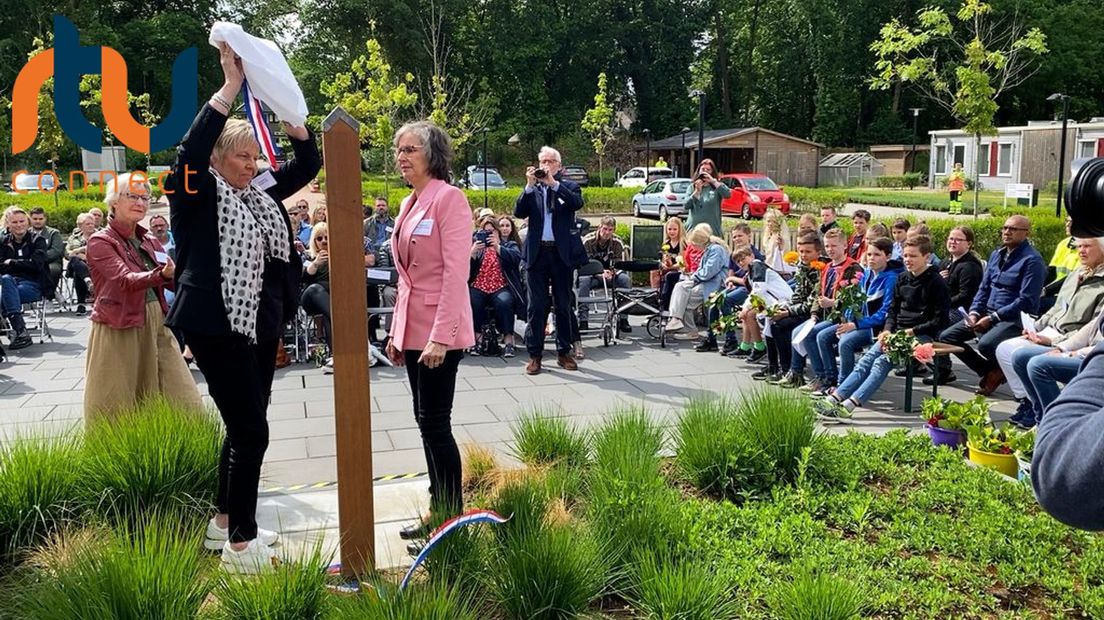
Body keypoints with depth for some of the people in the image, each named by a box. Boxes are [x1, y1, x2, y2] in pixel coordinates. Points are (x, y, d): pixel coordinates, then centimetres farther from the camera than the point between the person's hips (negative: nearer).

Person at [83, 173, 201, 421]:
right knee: (116, 409, 3)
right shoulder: (100, 242, -5)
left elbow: (175, 279, 8)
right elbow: (125, 279, -22)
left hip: (157, 325, 5)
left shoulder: (150, 241, 13)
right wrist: (162, 274, -40)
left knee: (183, 402, 1)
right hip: (120, 330, -5)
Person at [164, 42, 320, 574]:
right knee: (250, 430, -8)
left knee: (244, 428, 15)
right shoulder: (199, 194, -8)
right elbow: (189, 152, -27)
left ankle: (225, 523, 30)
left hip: (261, 326, 8)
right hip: (217, 327, -8)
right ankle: (239, 545, 2)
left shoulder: (260, 193, 11)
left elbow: (308, 164, 12)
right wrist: (230, 87, -27)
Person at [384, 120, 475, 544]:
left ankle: (451, 516, 9)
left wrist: (441, 335, -22)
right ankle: (438, 509, 23)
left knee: (435, 422, -4)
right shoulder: (409, 205, 14)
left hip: (439, 330, -9)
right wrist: (397, 331, 16)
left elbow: (456, 271, -18)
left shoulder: (449, 198, -11)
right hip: (412, 329, 9)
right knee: (427, 421, 13)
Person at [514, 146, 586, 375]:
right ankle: (535, 355, 7)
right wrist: (530, 185, -13)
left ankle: (564, 352, 19)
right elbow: (518, 212, -5)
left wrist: (554, 183, -18)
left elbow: (578, 203, -14)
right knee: (536, 306, 2)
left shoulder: (568, 187, 6)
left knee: (563, 305, 8)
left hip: (562, 253, 0)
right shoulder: (531, 189, 9)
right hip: (537, 253, 0)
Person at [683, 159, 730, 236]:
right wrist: (697, 191, -10)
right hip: (693, 228, 1)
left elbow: (728, 194, -15)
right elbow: (686, 206, -1)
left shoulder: (717, 187, 6)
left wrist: (713, 181, -14)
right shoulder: (692, 187, 11)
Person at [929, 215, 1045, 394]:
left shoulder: (1031, 260, -12)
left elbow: (1026, 300, -18)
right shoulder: (996, 254, 13)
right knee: (947, 337, -1)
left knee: (985, 344, -35)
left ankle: (998, 371, 1)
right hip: (987, 313, 8)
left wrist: (992, 318, -19)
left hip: (1014, 318, -8)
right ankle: (988, 371, 7)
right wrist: (974, 312, -1)